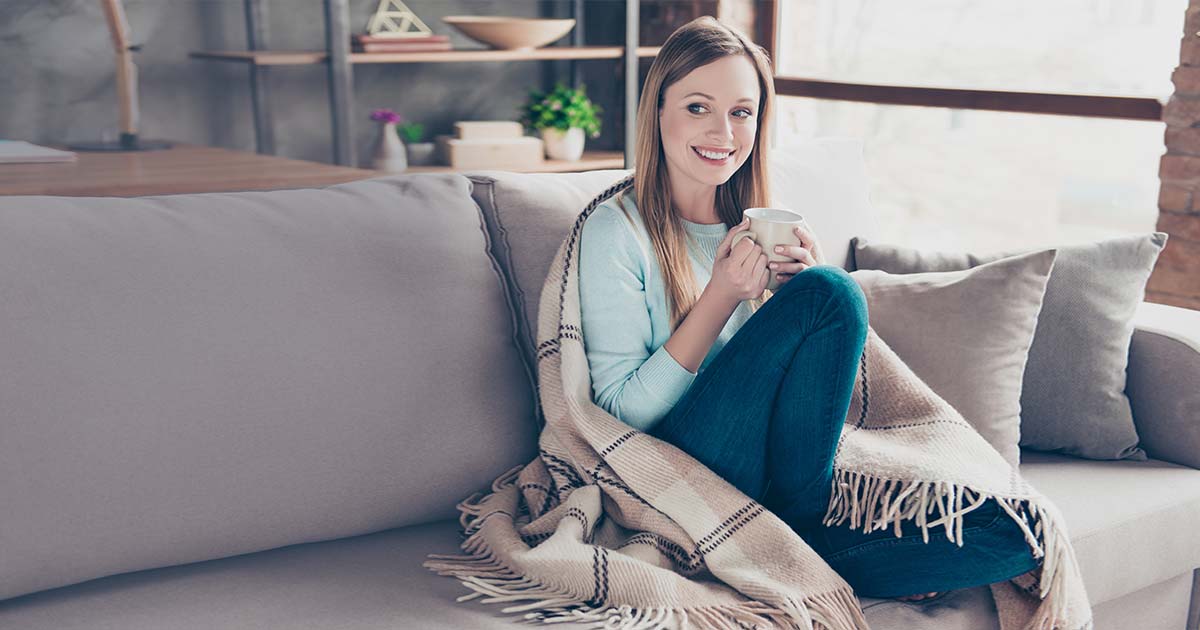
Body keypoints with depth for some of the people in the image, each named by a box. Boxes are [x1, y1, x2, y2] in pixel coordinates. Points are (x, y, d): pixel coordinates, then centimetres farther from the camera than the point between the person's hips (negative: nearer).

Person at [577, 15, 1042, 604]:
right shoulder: (618, 230, -6)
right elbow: (622, 412, -11)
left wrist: (808, 278, -5)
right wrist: (722, 296, -18)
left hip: (787, 474, 6)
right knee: (831, 292, -24)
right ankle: (803, 532, -10)